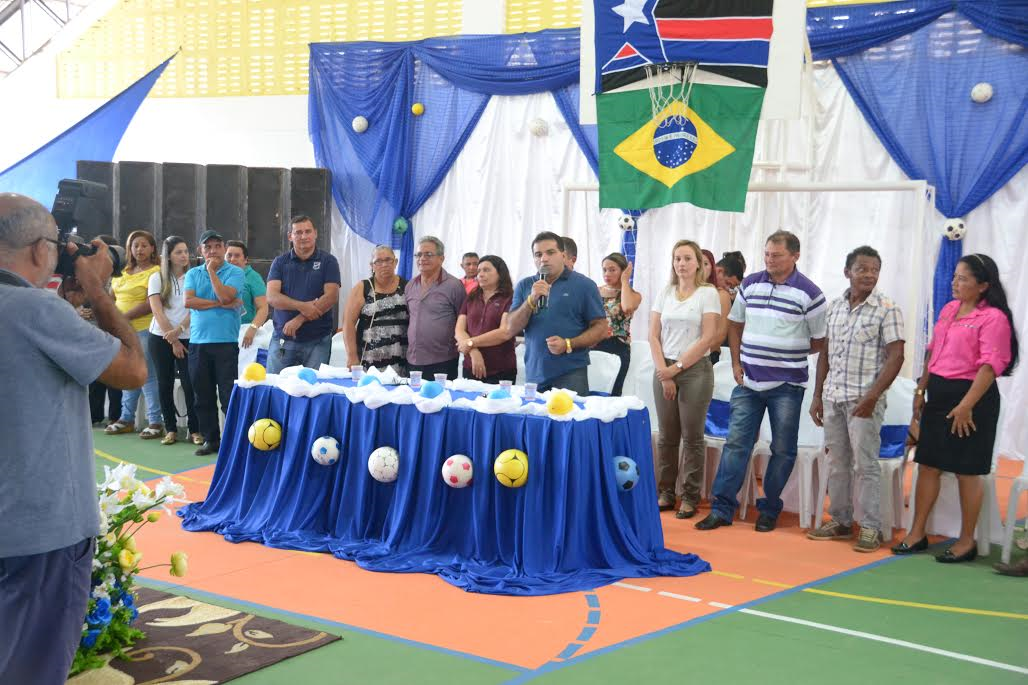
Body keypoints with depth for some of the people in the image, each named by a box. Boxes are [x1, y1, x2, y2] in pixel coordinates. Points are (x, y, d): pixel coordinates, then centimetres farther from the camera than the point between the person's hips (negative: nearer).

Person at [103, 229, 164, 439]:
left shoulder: (155, 272, -8)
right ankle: (127, 418, 20)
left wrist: (123, 316, -15)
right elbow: (112, 296, 22)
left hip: (144, 329, -7)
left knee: (147, 375, -6)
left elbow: (150, 304, -16)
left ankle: (155, 421, -2)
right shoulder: (124, 271, 16)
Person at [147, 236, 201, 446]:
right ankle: (170, 429, 12)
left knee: (190, 384, -6)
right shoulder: (157, 278, 3)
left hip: (187, 338, -1)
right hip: (161, 338, 1)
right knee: (165, 384, 4)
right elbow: (158, 312, -3)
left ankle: (194, 429, 2)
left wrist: (178, 330, -19)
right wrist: (173, 341, -9)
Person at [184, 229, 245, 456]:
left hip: (226, 342, -4)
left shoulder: (235, 272, 2)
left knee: (229, 395, -5)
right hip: (198, 342, 4)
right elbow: (188, 301, -3)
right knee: (203, 395, 8)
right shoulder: (192, 274, 12)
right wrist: (219, 304, -7)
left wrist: (212, 271, -6)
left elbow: (225, 296, -15)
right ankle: (210, 439, 16)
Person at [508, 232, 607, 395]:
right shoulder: (524, 286, 11)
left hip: (571, 374, -3)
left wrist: (568, 344, -14)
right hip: (534, 374, 3)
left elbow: (600, 327, 0)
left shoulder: (584, 285, 2)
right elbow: (511, 329, 4)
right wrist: (532, 300, -11)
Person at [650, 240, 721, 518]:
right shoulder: (665, 293, 10)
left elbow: (707, 338, -8)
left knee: (692, 436, -1)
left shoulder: (708, 293, -1)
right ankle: (666, 492, 16)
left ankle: (690, 496, 7)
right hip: (664, 370, 4)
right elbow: (654, 336, 6)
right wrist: (664, 373, -4)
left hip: (695, 370, -3)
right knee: (666, 435, 6)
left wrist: (677, 367, -10)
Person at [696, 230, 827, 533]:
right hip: (748, 382, 3)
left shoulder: (809, 293, -7)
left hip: (786, 385, -3)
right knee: (735, 443, 2)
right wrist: (737, 363, 6)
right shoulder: (750, 284, 5)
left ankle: (769, 511, 18)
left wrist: (788, 355, -2)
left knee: (782, 450, 6)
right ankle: (721, 509, 6)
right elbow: (735, 324, 15)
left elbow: (820, 342, -2)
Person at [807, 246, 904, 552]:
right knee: (836, 463, 11)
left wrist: (872, 397, -17)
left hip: (863, 400, -5)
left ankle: (871, 528, 5)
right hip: (833, 397, 5)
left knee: (865, 465, -3)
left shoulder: (886, 309, -6)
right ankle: (840, 521, 22)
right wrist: (817, 395, 13)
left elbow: (895, 357, -10)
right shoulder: (834, 307, 10)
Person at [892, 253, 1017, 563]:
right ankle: (916, 534, 19)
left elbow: (990, 366, -19)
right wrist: (921, 391, 16)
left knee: (967, 472, 2)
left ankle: (967, 541, 14)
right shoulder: (949, 309, 11)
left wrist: (966, 406, -22)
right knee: (927, 465, 10)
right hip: (939, 393, 8)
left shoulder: (993, 318, -13)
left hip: (972, 397, -7)